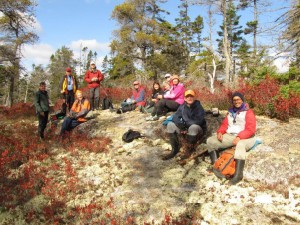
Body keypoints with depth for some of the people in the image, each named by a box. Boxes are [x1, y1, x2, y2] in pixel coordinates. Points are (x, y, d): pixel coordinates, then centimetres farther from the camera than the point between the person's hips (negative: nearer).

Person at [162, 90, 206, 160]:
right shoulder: (182, 106, -1)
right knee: (170, 125, -14)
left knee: (194, 127, -40)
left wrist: (185, 123, -21)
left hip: (198, 130, -4)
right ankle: (175, 149, -12)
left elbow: (198, 121, -25)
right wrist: (181, 126, -27)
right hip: (185, 129, 5)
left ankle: (189, 150, -18)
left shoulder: (198, 107, -14)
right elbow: (175, 118, -7)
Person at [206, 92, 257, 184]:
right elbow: (224, 124, 14)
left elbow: (250, 130, -15)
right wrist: (220, 132, -9)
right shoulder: (231, 111, 16)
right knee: (210, 141, -9)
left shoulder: (248, 112, -4)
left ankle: (238, 174, -43)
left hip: (245, 138, -6)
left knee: (240, 145, -43)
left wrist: (239, 137, -29)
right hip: (230, 136, 7)